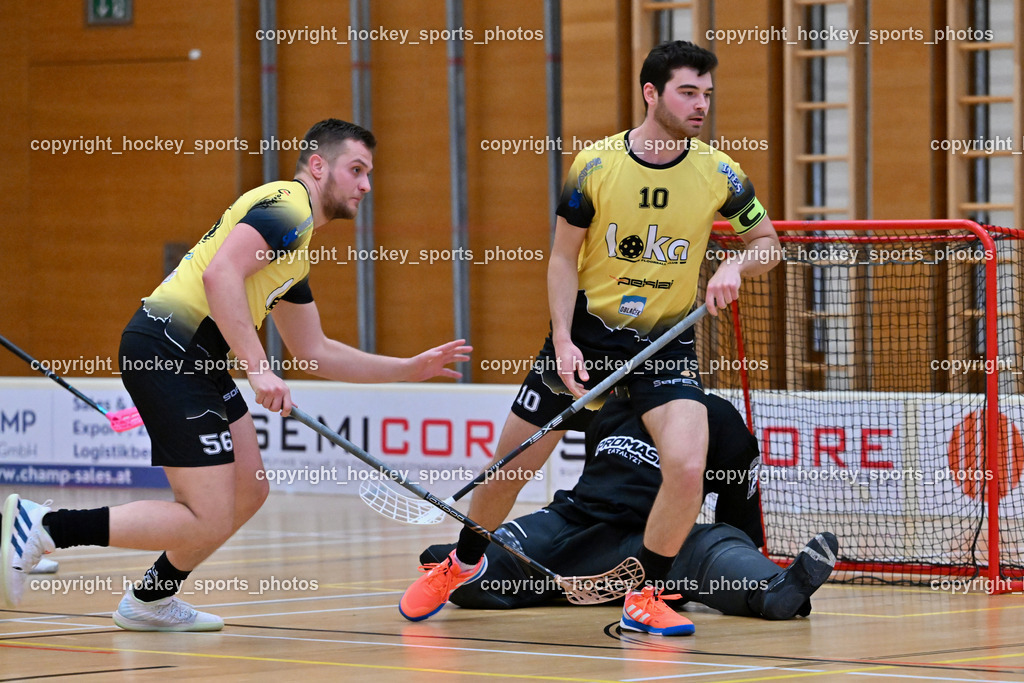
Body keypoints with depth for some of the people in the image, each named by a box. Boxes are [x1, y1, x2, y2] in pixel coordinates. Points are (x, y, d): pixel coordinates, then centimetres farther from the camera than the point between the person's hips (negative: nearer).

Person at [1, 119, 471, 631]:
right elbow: (221, 274, -23)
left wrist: (409, 369, 27)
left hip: (195, 358, 10)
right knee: (209, 523, -11)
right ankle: (41, 526, -9)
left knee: (248, 493, 16)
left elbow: (315, 352, 30)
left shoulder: (297, 245, 25)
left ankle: (151, 601, 30)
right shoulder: (288, 206, -7)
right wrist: (259, 368, -25)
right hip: (168, 352, -10)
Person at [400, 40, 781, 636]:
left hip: (667, 341, 0)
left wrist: (737, 266, -16)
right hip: (588, 333, 0)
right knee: (512, 462, 8)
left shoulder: (717, 172, -8)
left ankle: (646, 596, -3)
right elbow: (564, 258, -2)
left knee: (688, 466, -23)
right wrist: (563, 339, -13)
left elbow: (768, 243, 6)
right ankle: (464, 562, 38)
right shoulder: (596, 165, -10)